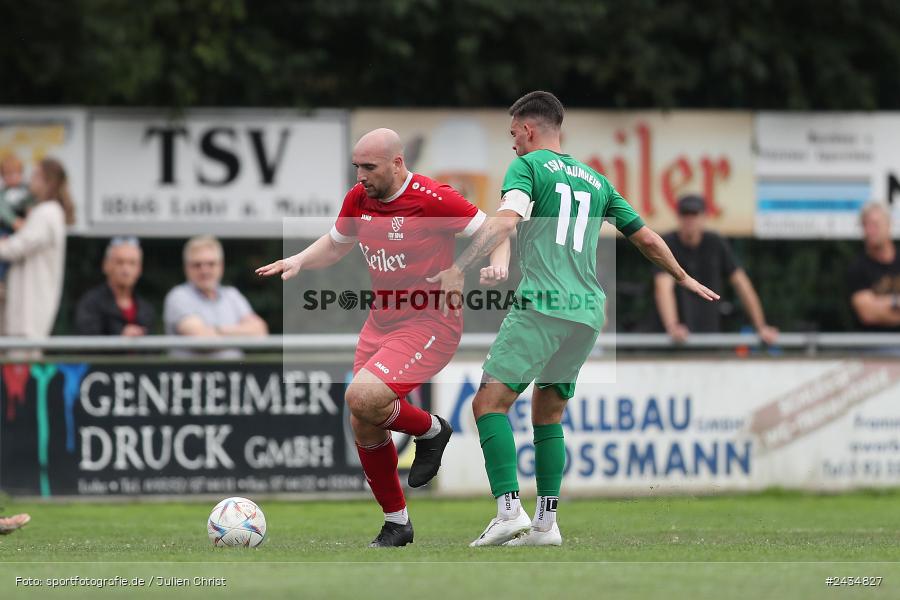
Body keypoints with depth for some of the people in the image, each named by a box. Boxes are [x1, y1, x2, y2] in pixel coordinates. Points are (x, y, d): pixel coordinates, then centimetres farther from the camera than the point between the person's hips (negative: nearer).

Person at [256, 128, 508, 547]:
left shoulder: (431, 198, -17)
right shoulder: (358, 199, 3)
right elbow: (335, 244, 22)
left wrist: (498, 263, -31)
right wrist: (298, 261, 4)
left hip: (429, 324, -7)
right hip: (381, 321, 7)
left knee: (362, 398, -26)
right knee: (364, 428, 4)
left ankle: (431, 430, 4)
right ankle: (396, 524, 22)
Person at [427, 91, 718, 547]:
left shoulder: (527, 166, 4)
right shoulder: (594, 179, 23)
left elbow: (506, 219, -15)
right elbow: (647, 239, 27)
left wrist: (459, 268, -20)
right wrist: (684, 279, 43)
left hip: (541, 307, -7)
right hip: (588, 313, 7)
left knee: (489, 402, -9)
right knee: (548, 413, 17)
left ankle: (508, 510, -24)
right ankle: (546, 522, 9)